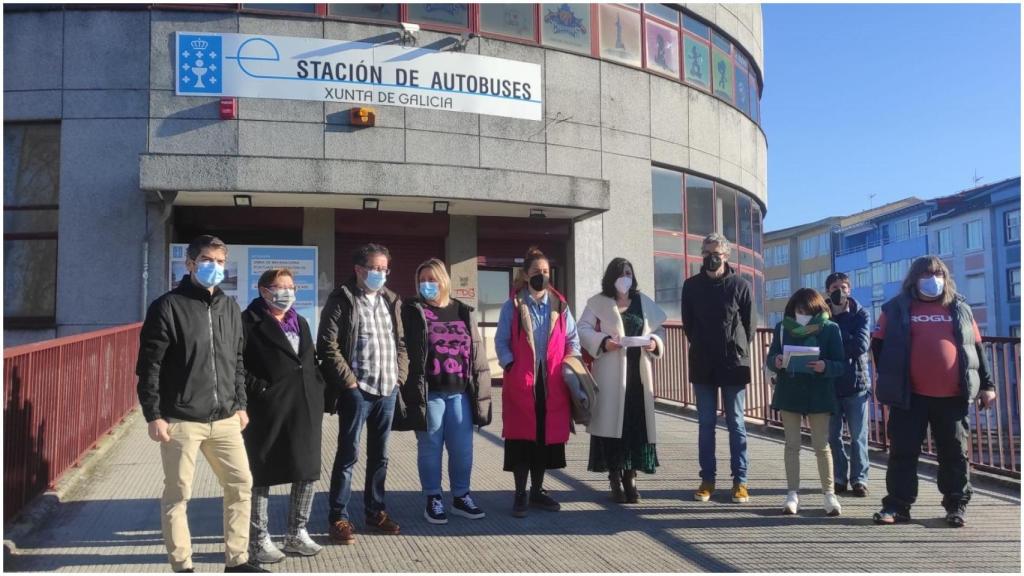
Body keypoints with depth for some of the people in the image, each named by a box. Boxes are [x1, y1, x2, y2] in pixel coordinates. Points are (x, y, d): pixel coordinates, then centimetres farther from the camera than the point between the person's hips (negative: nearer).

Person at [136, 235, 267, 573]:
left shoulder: (230, 308, 11)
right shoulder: (167, 307, -7)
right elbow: (149, 366, -9)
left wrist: (240, 405, 14)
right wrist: (153, 416, -12)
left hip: (224, 420, 6)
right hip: (181, 421, -6)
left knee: (241, 484, 8)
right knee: (177, 495, 3)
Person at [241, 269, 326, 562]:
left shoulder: (300, 322, 18)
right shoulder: (249, 322, -4)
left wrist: (318, 391, 10)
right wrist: (256, 388, -17)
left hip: (305, 409, 7)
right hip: (267, 411, -7)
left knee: (307, 472, 10)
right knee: (262, 475, 4)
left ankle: (297, 534, 23)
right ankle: (259, 539, 14)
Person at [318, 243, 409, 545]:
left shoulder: (391, 301, 14)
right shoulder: (341, 300, -5)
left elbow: (401, 341, 17)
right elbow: (327, 345, -11)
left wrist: (399, 375, 5)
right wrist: (349, 381, -13)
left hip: (387, 390, 6)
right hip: (357, 390, -6)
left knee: (379, 455, 13)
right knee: (348, 455, -1)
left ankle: (375, 512, 25)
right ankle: (339, 518, 7)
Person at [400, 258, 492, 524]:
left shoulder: (464, 312, 12)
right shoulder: (413, 312, 1)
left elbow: (476, 352, 11)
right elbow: (408, 353, -5)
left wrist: (480, 390, 6)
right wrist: (414, 392, -12)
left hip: (460, 392, 3)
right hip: (429, 393, -3)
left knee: (462, 449, 8)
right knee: (430, 448, 5)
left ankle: (460, 497, 22)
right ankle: (433, 500, 17)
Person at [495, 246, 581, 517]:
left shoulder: (560, 305, 12)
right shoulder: (512, 305, 2)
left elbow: (572, 338, 15)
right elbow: (501, 341, 1)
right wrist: (511, 366, -12)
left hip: (552, 382, 3)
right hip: (521, 381, -3)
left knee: (547, 435, 8)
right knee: (522, 437, -2)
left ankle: (537, 490, 22)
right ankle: (520, 494, 8)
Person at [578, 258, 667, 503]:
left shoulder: (644, 303, 13)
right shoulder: (598, 303, 3)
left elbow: (659, 329, 15)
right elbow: (583, 329, -1)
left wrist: (656, 342, -6)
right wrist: (603, 342, -17)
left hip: (638, 372, 3)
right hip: (610, 373, -3)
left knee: (636, 423, 1)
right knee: (612, 421, -4)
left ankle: (631, 476, 10)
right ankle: (615, 479, 3)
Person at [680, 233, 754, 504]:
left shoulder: (740, 285, -2)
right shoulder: (691, 285, 5)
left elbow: (748, 326, 4)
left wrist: (737, 351, 4)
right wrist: (701, 347, 10)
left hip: (734, 364, -2)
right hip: (702, 366, 2)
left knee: (736, 424, 3)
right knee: (705, 424, 5)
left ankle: (740, 481, 8)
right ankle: (707, 480, 11)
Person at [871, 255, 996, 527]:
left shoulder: (960, 309, 11)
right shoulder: (896, 309, 4)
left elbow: (977, 348, 13)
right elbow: (879, 345, 5)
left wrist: (986, 385, 8)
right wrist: (890, 379, 1)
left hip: (953, 396, 2)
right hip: (910, 396, -2)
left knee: (954, 452, 8)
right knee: (903, 451, 0)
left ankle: (957, 505, 18)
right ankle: (897, 504, 6)